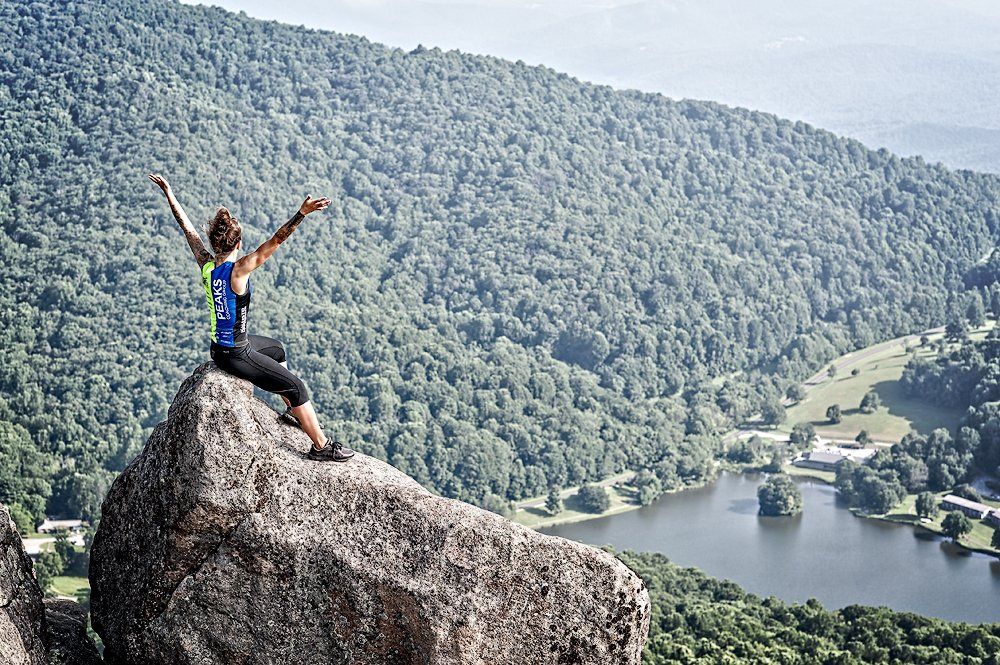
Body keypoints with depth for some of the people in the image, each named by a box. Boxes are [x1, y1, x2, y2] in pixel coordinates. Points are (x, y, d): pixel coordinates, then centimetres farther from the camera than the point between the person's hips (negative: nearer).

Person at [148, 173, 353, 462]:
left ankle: (292, 411, 45)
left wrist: (170, 195, 15)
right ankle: (321, 447, 4)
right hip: (235, 356, -9)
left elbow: (188, 228, 4)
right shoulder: (238, 270, -27)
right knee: (296, 386, -3)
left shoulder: (206, 264, -6)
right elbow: (274, 243, -35)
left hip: (219, 345, 9)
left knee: (277, 350, 33)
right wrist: (302, 213, -40)